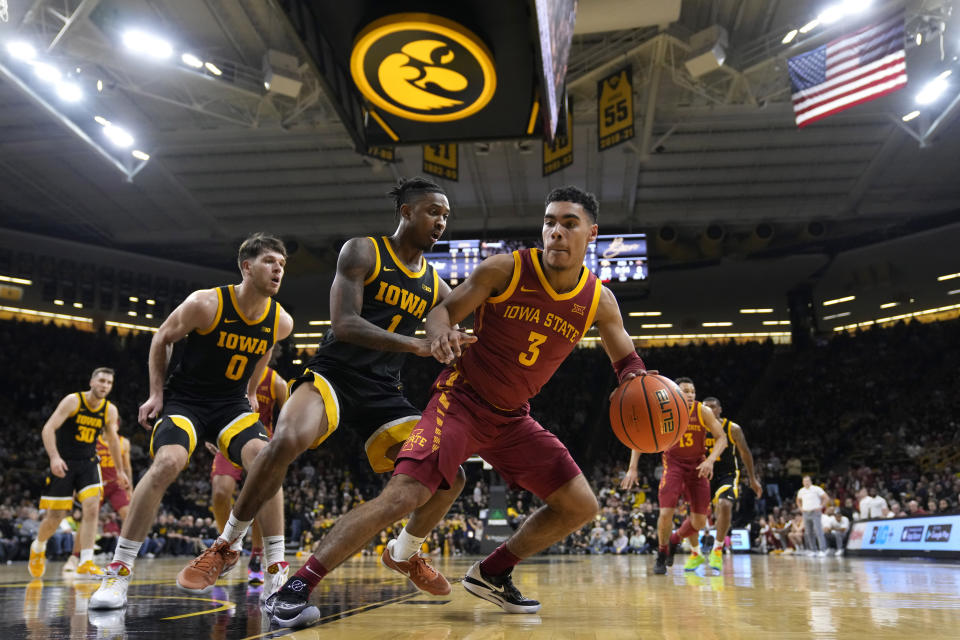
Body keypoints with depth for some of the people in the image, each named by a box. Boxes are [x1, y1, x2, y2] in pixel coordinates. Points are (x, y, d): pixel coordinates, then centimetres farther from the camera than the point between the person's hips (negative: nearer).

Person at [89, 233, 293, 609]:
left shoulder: (281, 322, -8)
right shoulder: (205, 304, -19)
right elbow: (161, 340, -2)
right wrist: (156, 394, -5)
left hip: (233, 403, 3)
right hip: (186, 398, -3)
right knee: (166, 464, -28)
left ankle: (277, 571, -12)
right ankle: (118, 572, -14)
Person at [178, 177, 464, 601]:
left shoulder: (436, 286, 11)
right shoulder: (363, 251, -5)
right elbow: (344, 323, -19)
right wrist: (417, 345, -29)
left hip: (384, 392, 5)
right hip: (334, 373, -5)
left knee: (451, 477, -4)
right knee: (286, 441, -35)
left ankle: (403, 554, 25)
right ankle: (225, 545, -12)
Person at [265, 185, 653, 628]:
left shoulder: (599, 301, -4)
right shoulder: (506, 269, -15)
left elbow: (626, 358, 11)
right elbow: (442, 312, -9)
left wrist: (637, 382, -13)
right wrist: (440, 334, -34)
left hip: (512, 417, 6)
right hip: (461, 399, -5)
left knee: (581, 507, 3)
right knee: (403, 495, -23)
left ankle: (491, 573, 19)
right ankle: (295, 588, -15)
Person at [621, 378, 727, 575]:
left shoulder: (703, 412, -14)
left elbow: (722, 438, -10)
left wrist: (710, 460, -27)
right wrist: (632, 468, -13)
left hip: (697, 465, 2)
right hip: (673, 464, -1)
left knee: (699, 521, 1)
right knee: (666, 513, -17)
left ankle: (675, 539, 32)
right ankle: (662, 554, 8)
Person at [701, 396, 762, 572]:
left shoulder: (733, 429, -7)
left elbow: (745, 453, 5)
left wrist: (753, 479, 7)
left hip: (727, 474, -2)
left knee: (724, 505, -28)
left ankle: (717, 550, -11)